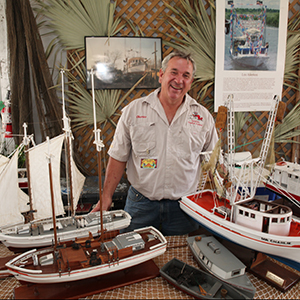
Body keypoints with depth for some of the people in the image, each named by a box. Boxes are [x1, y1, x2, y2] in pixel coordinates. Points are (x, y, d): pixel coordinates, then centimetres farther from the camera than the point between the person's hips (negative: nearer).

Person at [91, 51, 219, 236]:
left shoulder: (203, 117, 2)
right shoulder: (133, 111, -2)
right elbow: (118, 157, 0)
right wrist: (107, 197, -3)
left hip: (183, 206, 1)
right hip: (140, 203, 0)